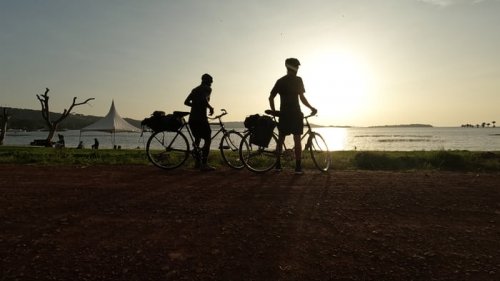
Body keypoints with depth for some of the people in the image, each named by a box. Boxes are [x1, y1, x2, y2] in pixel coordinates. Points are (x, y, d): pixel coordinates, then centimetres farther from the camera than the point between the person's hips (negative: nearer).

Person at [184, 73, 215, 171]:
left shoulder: (195, 89, 21)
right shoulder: (207, 88, -1)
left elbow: (186, 102, 18)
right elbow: (204, 99, -21)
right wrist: (210, 107, -6)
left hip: (192, 119, 8)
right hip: (200, 118, -8)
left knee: (197, 139, 21)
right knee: (207, 139, -3)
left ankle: (198, 162, 25)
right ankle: (204, 164, -10)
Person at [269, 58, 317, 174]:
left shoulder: (280, 81, 10)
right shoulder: (298, 80, -3)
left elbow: (271, 97, 8)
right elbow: (302, 97, -9)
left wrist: (274, 111, 16)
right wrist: (312, 108, 1)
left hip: (283, 114, 4)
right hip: (295, 113, -4)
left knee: (280, 139, 12)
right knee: (297, 140, 0)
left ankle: (278, 164, 14)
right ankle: (298, 167, 0)